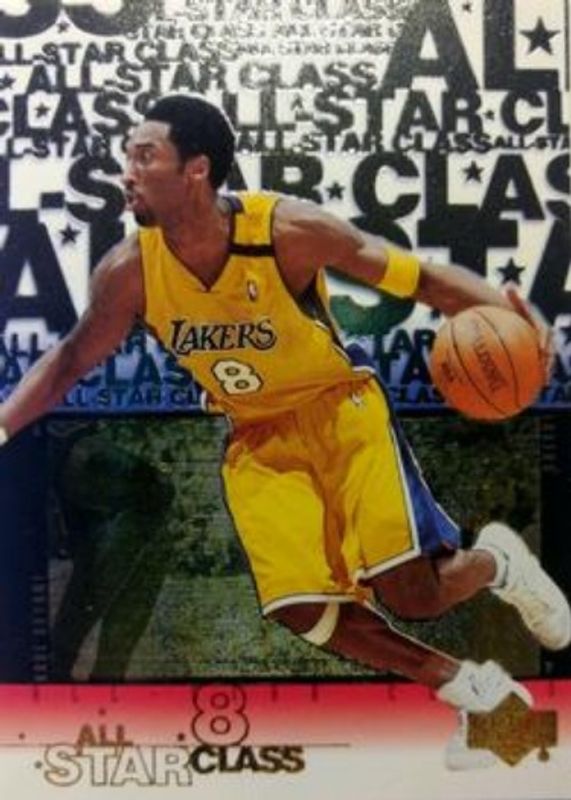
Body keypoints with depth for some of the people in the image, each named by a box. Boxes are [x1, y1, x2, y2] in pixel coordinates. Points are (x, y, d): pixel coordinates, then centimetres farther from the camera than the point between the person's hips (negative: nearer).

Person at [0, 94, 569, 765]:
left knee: (411, 593, -14)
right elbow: (71, 359, 2)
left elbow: (414, 276, -15)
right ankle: (460, 683, 16)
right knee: (300, 612, -8)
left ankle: (496, 562, 24)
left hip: (338, 405, -3)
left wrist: (502, 308, -31)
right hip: (256, 437, 4)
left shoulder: (289, 229, -23)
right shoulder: (129, 271, -13)